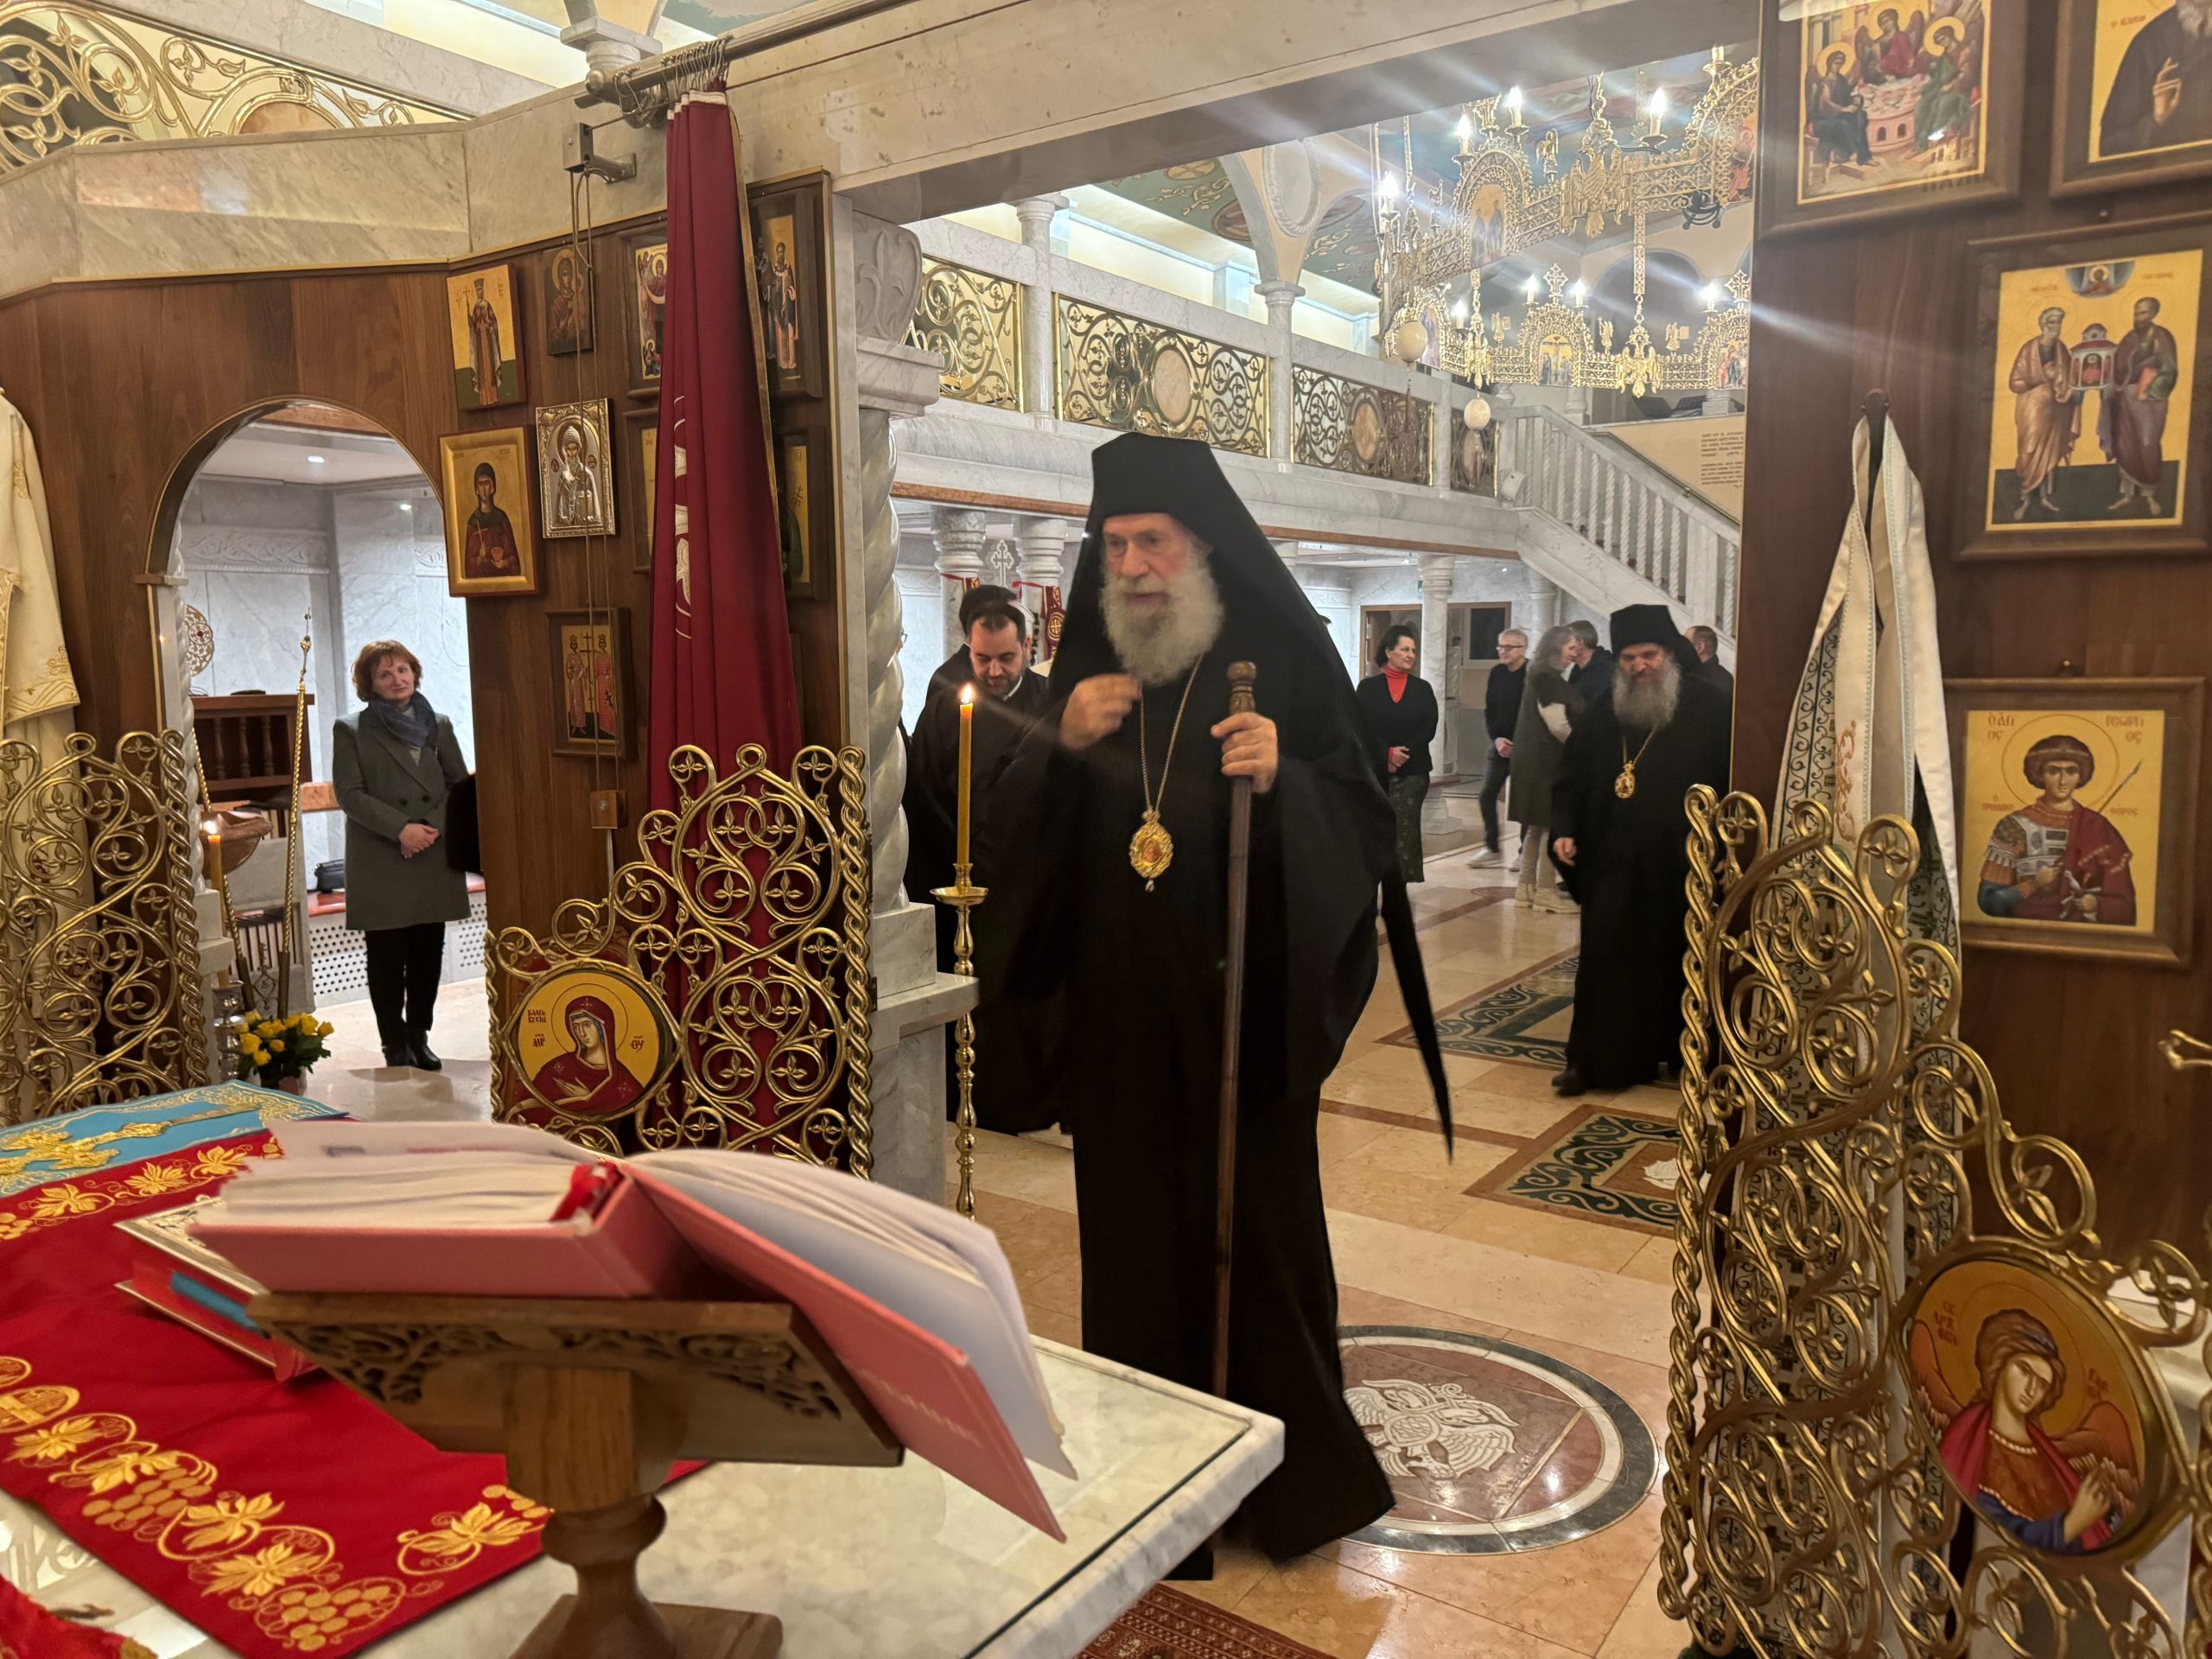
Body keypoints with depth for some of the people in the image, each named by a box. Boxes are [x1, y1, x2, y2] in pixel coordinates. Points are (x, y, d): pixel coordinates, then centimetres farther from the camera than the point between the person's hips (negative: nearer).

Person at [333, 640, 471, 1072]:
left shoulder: (438, 725, 13)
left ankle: (418, 1037, 18)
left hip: (435, 861, 3)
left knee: (428, 954, 6)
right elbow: (349, 794, -4)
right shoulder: (350, 731, 3)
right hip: (380, 865, -3)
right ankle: (395, 1045, 10)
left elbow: (460, 785, 10)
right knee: (387, 956, 0)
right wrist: (401, 828, -16)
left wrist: (432, 826, -7)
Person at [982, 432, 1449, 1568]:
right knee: (1135, 1231, 11)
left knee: (1261, 1226, 6)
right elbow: (1014, 832, 5)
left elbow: (1365, 823, -8)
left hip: (1248, 1007, -3)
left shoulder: (1285, 659, -5)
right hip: (1118, 1013, 4)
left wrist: (1283, 779, -27)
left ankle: (1294, 1471, 28)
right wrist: (1059, 745, -13)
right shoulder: (1087, 671, 6)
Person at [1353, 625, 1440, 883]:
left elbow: (1429, 728, 0)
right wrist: (1388, 754, -18)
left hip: (1413, 770, 0)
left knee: (1405, 826, -10)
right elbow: (1364, 727, -5)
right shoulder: (1368, 687, 5)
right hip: (1376, 769, 0)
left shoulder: (1423, 688, 10)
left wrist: (1404, 754, -12)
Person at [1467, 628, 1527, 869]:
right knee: (1487, 795, 4)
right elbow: (1489, 710, 9)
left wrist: (1516, 745, -15)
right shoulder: (1496, 673, 8)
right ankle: (1491, 848, 15)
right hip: (1500, 744, 6)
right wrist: (1497, 738, -6)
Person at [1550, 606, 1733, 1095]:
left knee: (1682, 962, 10)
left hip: (1684, 870, -2)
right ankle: (1594, 1060, 9)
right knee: (1607, 963, 2)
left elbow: (1732, 781, -7)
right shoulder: (1601, 714, 8)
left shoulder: (1709, 707, -2)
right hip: (1613, 865, 2)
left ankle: (1688, 1054, 25)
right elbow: (1570, 779, 12)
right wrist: (1564, 830, -2)